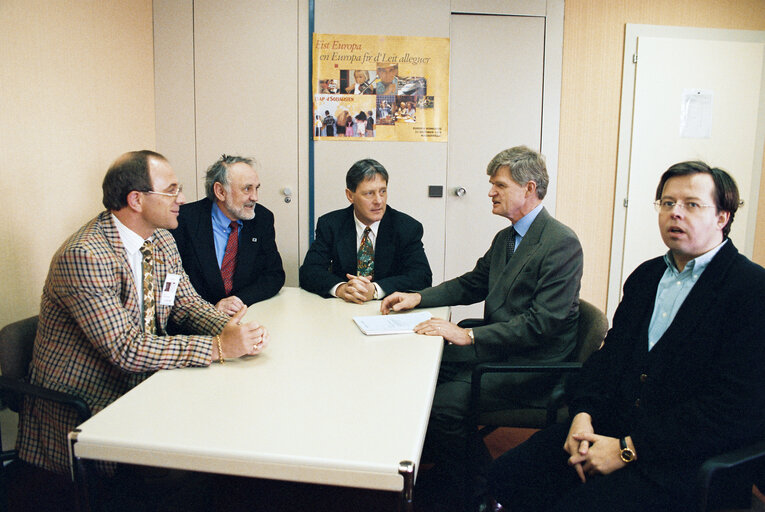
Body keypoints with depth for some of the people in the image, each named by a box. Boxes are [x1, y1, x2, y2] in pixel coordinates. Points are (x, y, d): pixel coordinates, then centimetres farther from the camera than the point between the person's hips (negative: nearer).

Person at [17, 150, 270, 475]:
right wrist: (218, 347, -30)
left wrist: (233, 330, -14)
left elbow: (188, 303, 7)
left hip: (139, 384, 8)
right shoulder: (84, 256, -24)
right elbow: (127, 349, -28)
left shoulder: (162, 241, 3)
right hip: (80, 406, -7)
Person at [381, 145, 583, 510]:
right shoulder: (505, 238, 12)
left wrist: (467, 335, -25)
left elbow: (543, 322, -23)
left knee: (444, 402, -23)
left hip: (531, 364, -9)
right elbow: (472, 284, 21)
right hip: (494, 349, 9)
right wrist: (418, 297, 6)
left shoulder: (562, 244, -17)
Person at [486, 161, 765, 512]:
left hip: (684, 457, -6)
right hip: (613, 424, 6)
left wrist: (629, 449, -18)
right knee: (506, 475, -10)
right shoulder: (646, 276, 16)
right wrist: (583, 414, -5)